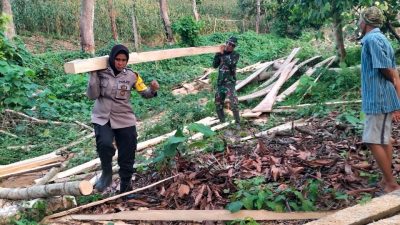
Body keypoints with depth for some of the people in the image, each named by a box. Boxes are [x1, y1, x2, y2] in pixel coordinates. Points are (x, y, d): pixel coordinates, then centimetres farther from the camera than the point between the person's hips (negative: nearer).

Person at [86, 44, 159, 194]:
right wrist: (93, 74, -18)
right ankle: (106, 174, -4)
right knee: (105, 144, -31)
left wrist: (152, 90, -20)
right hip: (102, 118, -2)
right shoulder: (101, 73, -7)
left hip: (125, 120, 2)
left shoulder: (132, 76, -4)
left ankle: (125, 188, 29)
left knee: (127, 157, 8)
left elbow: (145, 93, 2)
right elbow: (92, 96, -10)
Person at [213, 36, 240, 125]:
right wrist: (218, 54, -10)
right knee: (218, 103, 11)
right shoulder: (220, 53, 7)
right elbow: (214, 65, 2)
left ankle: (237, 123, -5)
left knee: (234, 103, -15)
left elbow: (231, 64, -22)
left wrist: (223, 53, -21)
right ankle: (222, 121, 26)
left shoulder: (235, 55, -4)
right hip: (220, 82, 5)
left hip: (230, 82, -5)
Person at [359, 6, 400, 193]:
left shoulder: (371, 40, -16)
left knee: (373, 141, -5)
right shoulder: (380, 39, 13)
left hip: (378, 99, -10)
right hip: (383, 98, 10)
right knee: (384, 139, 15)